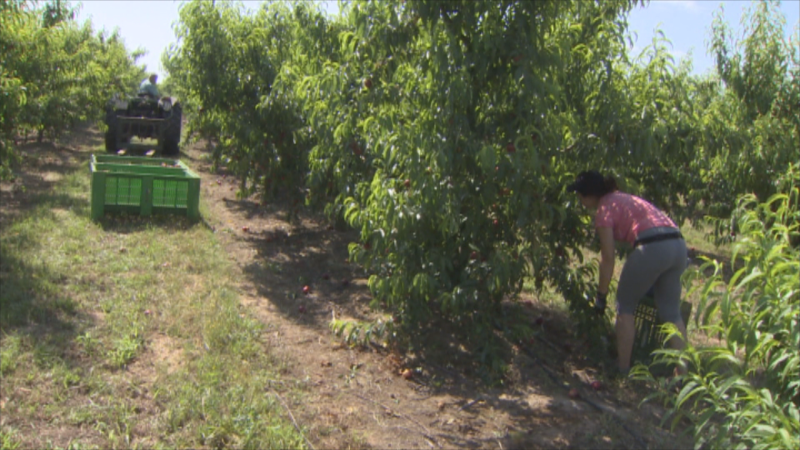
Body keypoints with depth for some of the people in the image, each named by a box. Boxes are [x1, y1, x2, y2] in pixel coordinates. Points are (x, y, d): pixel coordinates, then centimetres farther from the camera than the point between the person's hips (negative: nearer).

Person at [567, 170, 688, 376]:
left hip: (652, 249, -8)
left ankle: (623, 368, 16)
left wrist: (601, 295, 9)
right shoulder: (625, 198, 28)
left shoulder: (605, 208, 4)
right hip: (678, 245, 8)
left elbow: (608, 258, 0)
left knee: (625, 306, 12)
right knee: (671, 312, 17)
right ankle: (683, 372, 18)